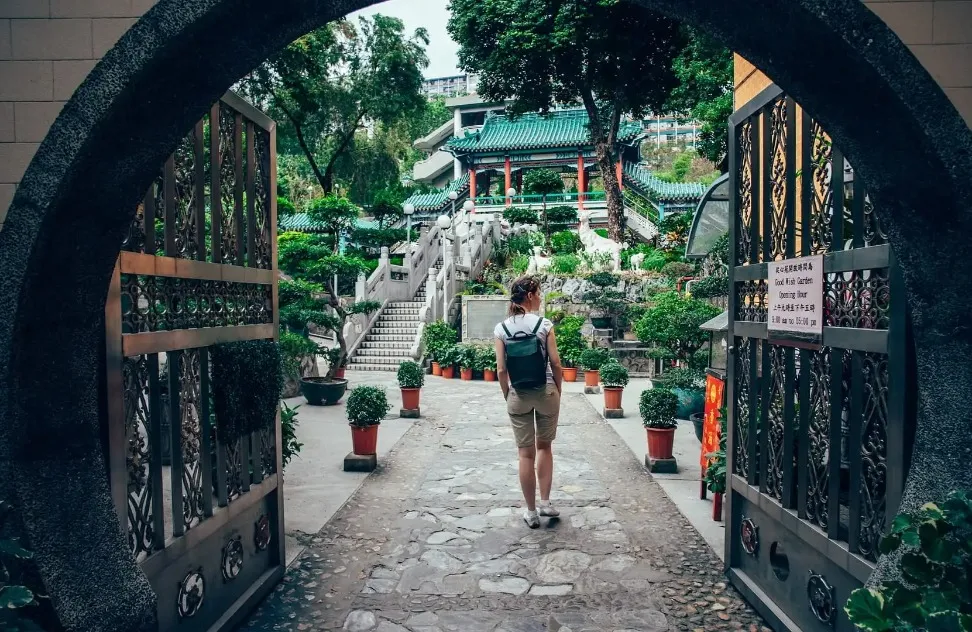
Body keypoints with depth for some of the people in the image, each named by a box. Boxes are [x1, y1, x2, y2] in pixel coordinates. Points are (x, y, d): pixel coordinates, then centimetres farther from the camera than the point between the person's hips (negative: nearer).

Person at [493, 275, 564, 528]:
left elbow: (501, 370, -4)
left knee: (526, 453, 8)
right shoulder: (544, 324, -9)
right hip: (546, 393, -1)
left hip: (518, 396, 1)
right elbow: (556, 364, -7)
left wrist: (508, 397, 9)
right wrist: (558, 392, 7)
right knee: (544, 447, 20)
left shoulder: (501, 329, -4)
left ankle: (531, 512, 16)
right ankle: (545, 502, 20)